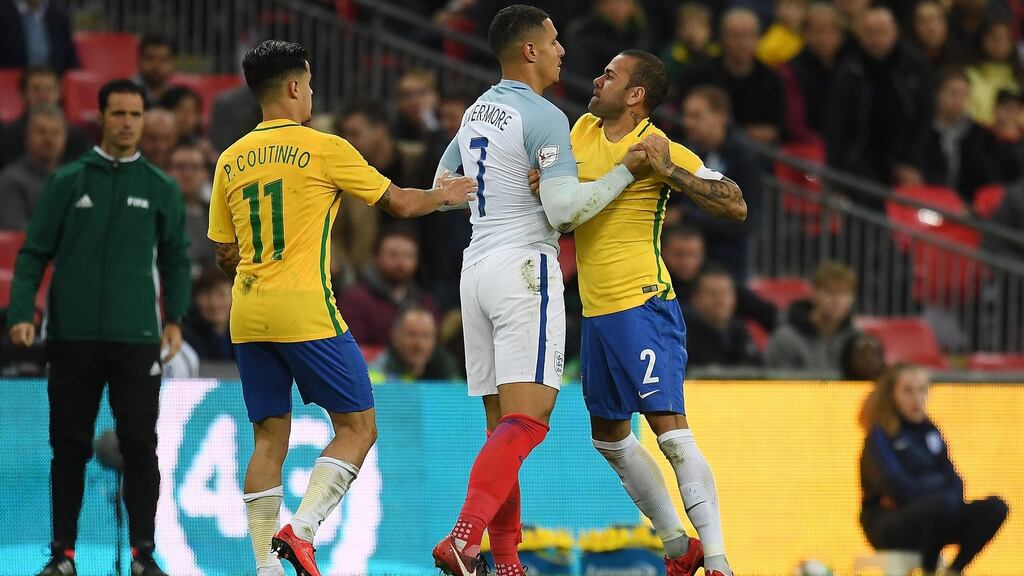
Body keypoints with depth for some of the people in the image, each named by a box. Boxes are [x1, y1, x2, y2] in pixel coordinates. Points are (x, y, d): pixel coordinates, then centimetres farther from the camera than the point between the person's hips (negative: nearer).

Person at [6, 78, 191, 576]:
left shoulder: (161, 188, 7)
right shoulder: (67, 181, 3)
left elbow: (175, 258, 12)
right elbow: (35, 252, 3)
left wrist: (174, 318, 2)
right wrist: (21, 313, -8)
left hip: (137, 338, 0)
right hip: (72, 335, 0)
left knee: (140, 444, -2)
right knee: (69, 444, 4)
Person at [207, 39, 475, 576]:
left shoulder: (231, 160, 10)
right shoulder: (323, 148, -5)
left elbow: (226, 255, 15)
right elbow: (401, 203, 4)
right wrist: (445, 194, 23)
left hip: (248, 316, 6)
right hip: (306, 311, -6)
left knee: (270, 439, 10)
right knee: (358, 427, 4)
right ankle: (301, 529, -14)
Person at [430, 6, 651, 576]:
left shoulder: (476, 112, 14)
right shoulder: (544, 117, -11)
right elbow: (565, 209, -19)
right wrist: (624, 171, -9)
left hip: (477, 266, 8)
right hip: (525, 269, -8)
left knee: (501, 424, 9)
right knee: (527, 418, -13)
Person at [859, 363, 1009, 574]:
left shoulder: (930, 431, 13)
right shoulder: (880, 436, -7)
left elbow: (954, 481, 8)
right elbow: (898, 489, -19)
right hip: (886, 527, -7)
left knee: (996, 507, -14)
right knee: (943, 504, -37)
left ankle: (954, 570, -9)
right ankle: (928, 572, -18)